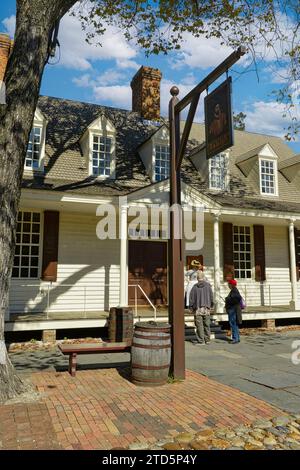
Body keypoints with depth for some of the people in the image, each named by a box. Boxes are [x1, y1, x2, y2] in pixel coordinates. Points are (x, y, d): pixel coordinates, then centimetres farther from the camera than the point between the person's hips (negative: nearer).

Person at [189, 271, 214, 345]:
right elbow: (211, 297, 4)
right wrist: (211, 305, 19)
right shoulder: (208, 286, -1)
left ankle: (201, 341, 3)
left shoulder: (195, 287, -4)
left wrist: (191, 307, 9)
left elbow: (191, 298, -2)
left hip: (197, 309, -2)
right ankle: (207, 340, 17)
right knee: (207, 325, 12)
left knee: (199, 326, 1)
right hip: (206, 309, 2)